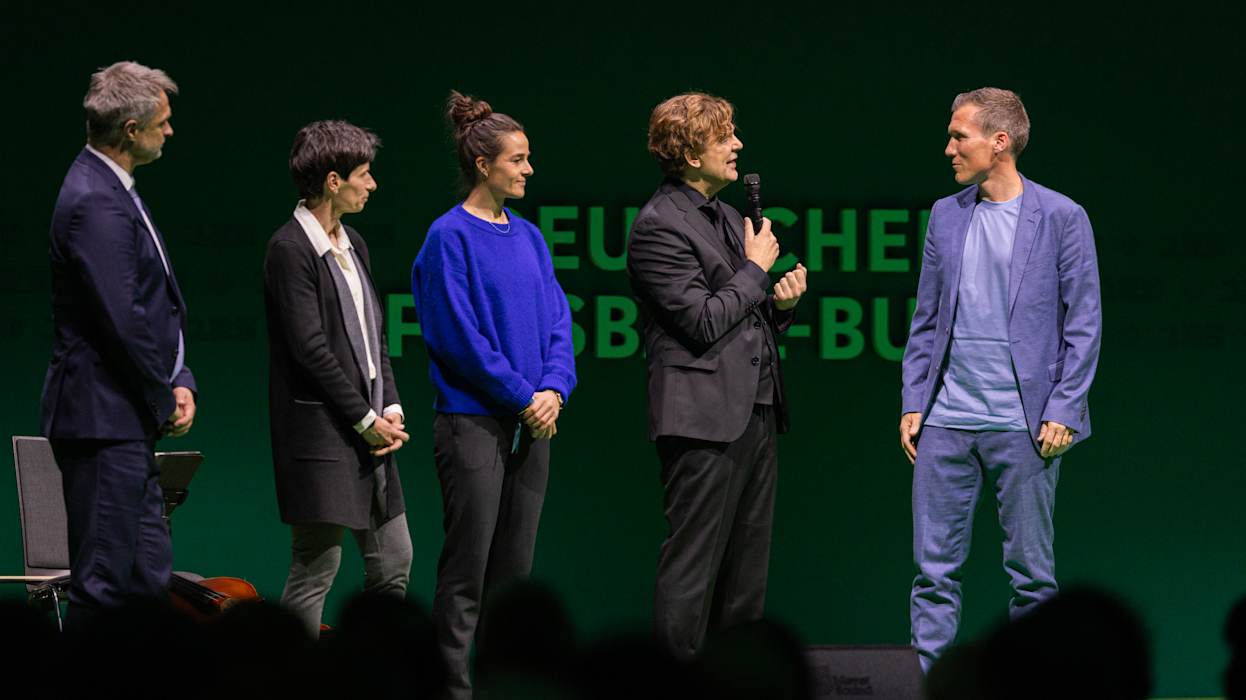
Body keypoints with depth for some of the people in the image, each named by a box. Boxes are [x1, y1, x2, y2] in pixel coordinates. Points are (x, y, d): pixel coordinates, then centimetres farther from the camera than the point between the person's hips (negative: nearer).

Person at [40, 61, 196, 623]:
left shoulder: (114, 191, 16)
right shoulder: (95, 203, -17)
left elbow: (159, 304, 20)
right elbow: (124, 320, -21)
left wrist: (179, 381, 7)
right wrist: (164, 403, -10)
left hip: (127, 426, 11)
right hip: (104, 418, -11)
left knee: (151, 578, 12)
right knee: (104, 582, -7)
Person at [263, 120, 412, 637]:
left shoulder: (353, 245, 15)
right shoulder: (290, 250, -13)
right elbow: (311, 349, -17)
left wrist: (391, 408, 4)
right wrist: (366, 419, -13)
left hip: (369, 432, 9)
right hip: (321, 433, -9)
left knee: (394, 561, 12)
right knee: (316, 566, -6)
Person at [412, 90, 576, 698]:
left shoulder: (527, 238, 13)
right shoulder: (451, 236, -7)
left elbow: (557, 320, 11)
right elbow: (460, 333, -13)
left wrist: (553, 389, -6)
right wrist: (521, 396, -13)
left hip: (531, 419, 7)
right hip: (473, 418, -7)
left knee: (515, 567, 9)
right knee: (468, 567, -5)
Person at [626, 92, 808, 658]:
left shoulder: (727, 218, 17)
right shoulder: (659, 224, -11)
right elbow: (703, 322, -17)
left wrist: (781, 304, 3)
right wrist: (756, 268, -6)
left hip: (755, 410, 9)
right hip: (704, 415, -9)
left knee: (746, 575, 12)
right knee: (692, 568, -6)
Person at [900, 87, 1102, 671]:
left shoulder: (1061, 217, -3)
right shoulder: (945, 216, 11)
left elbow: (1083, 324, -3)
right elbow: (926, 320, 14)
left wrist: (1063, 410, -9)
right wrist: (913, 403, 6)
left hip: (1023, 426, -4)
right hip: (946, 424, 4)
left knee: (1031, 573, 3)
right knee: (934, 568, 4)